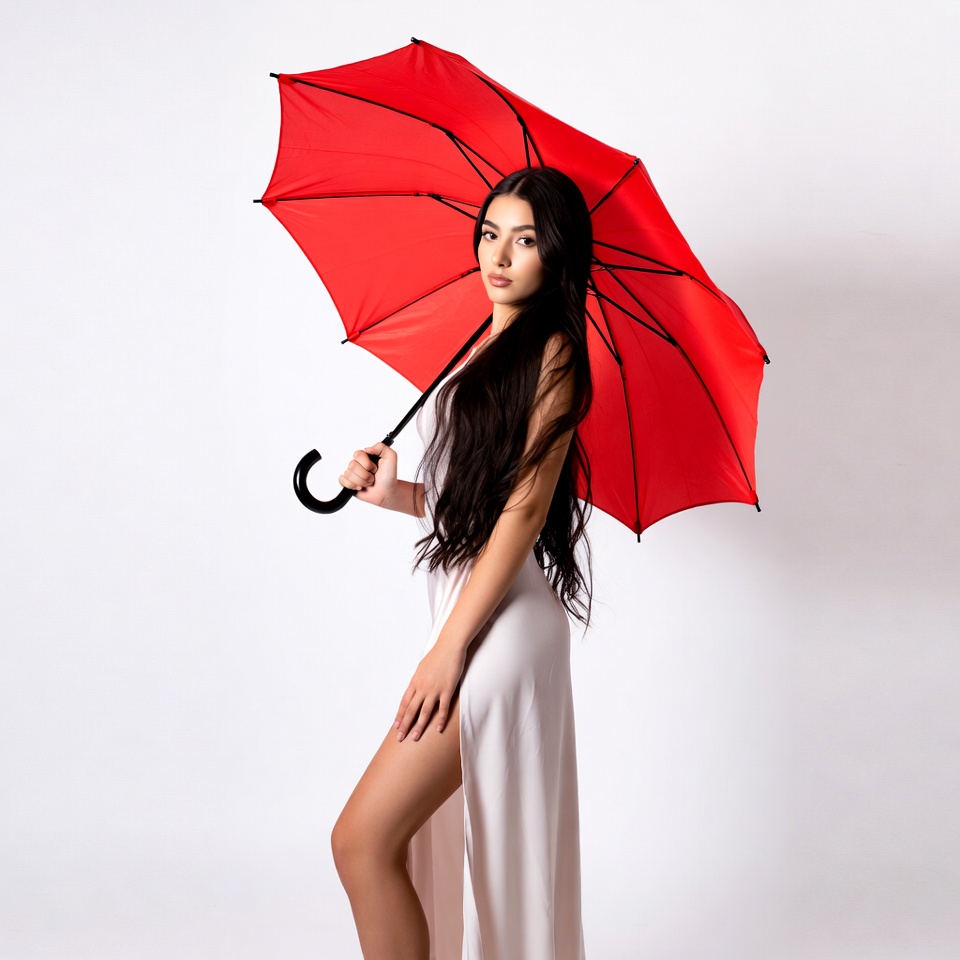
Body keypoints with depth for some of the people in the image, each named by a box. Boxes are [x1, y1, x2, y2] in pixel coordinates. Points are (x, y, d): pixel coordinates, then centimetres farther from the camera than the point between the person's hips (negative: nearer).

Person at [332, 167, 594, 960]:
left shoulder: (552, 351, -9)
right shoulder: (488, 348, 17)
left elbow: (524, 505, -15)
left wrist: (449, 647, -17)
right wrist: (395, 492, 1)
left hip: (501, 626, -9)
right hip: (468, 616, 9)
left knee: (364, 840, -8)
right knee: (439, 847, 17)